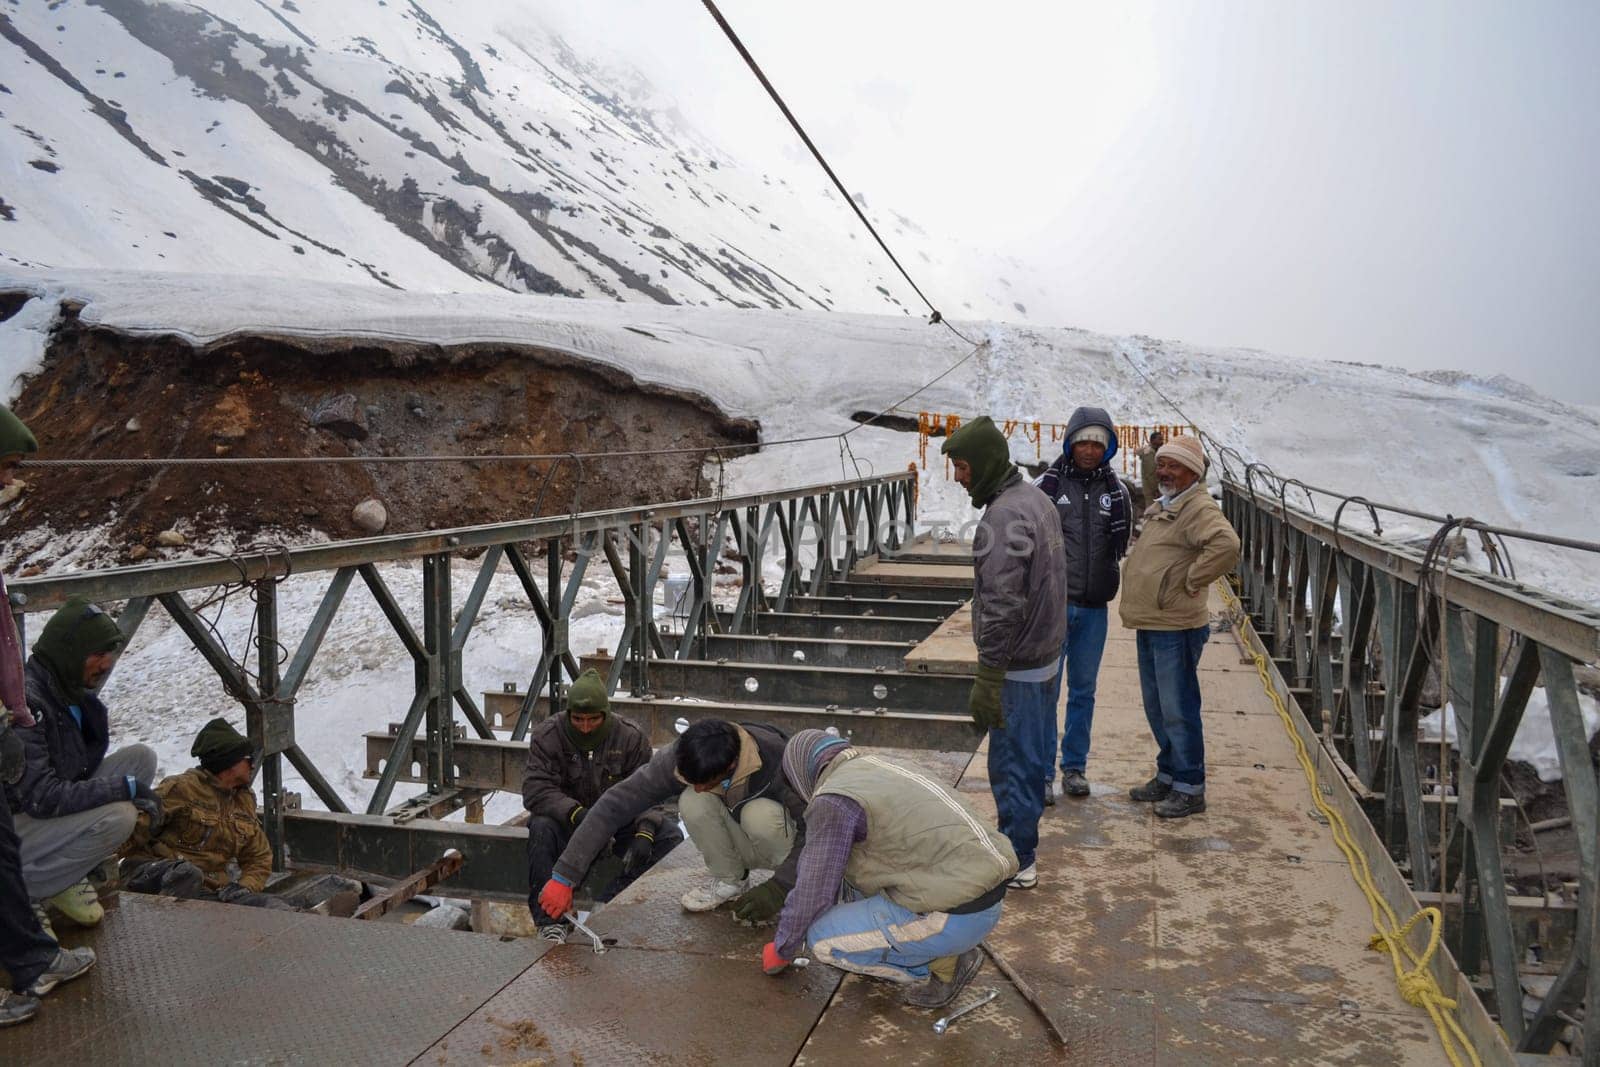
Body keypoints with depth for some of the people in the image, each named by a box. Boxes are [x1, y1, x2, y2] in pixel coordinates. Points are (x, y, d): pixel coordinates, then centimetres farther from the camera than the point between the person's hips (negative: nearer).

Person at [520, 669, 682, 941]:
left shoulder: (631, 737, -8)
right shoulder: (546, 735, -12)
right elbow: (535, 790, -23)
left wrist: (644, 832, -30)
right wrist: (577, 814, -41)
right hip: (568, 824, -1)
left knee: (668, 834, -23)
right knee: (541, 827, -34)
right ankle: (550, 921, -25)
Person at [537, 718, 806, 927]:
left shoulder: (777, 761, -36)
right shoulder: (680, 758, -27)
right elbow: (616, 804, -27)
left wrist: (777, 888, -37)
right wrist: (564, 876, -31)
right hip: (739, 844, 3)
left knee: (758, 813, -36)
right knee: (692, 803, -28)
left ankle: (793, 893, -10)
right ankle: (730, 881, -4)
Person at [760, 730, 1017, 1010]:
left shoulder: (832, 801, -9)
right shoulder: (876, 769, 19)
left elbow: (813, 891, -4)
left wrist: (781, 950, 14)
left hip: (955, 916, -9)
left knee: (823, 939, 1)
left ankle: (943, 963, 4)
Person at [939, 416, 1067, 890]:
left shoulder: (1004, 517, -23)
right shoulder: (1036, 498, 9)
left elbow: (1001, 606, -26)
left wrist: (987, 681, -23)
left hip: (1018, 667, -10)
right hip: (1044, 655, 10)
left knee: (1011, 763, 1)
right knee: (1033, 755, 20)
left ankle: (1018, 862, 11)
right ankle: (1023, 836, 35)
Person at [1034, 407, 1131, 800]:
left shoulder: (1116, 490, 5)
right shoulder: (1048, 484, -5)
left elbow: (1123, 544, 17)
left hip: (1094, 608, 3)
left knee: (1083, 691, 12)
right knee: (1046, 690, -1)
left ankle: (1074, 767, 24)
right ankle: (1041, 772, 9)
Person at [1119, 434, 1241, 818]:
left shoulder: (1199, 508, -14)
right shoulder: (1162, 507, 16)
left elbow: (1226, 545, -33)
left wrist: (1192, 580, -21)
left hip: (1176, 627, -10)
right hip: (1150, 624, 10)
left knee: (1177, 710, -3)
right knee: (1156, 708, 18)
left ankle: (1190, 788, 8)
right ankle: (1168, 775, 31)